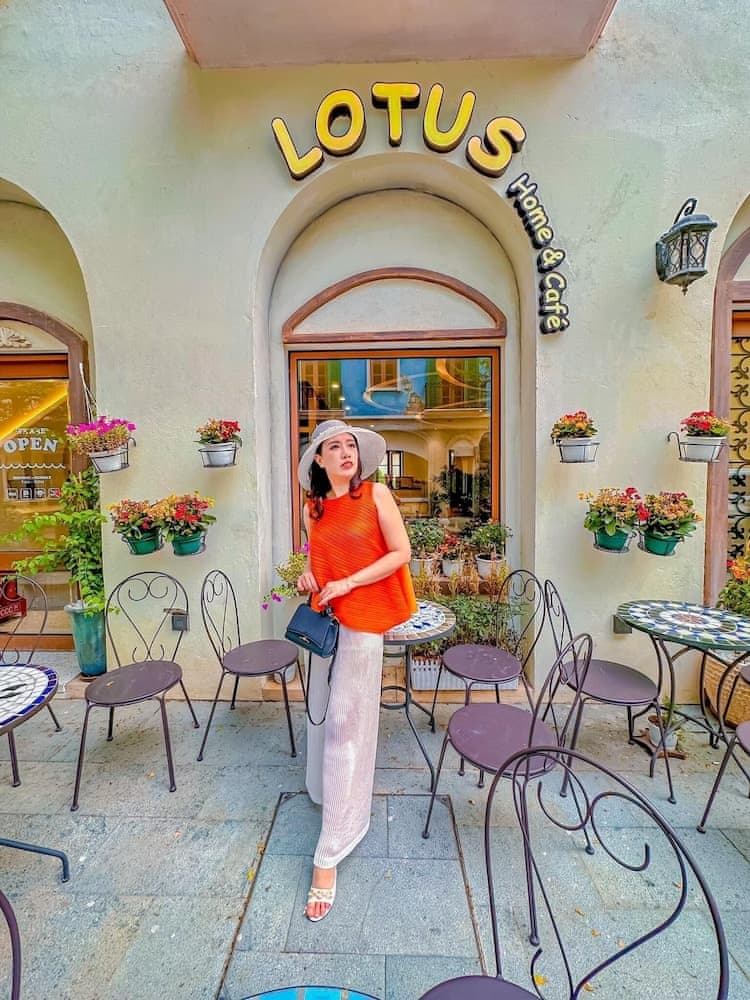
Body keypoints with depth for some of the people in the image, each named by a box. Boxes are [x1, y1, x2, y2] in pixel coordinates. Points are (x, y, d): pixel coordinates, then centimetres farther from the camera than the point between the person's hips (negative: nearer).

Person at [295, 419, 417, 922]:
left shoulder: (377, 494, -8)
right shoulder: (314, 508, 6)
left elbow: (401, 551, -10)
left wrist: (348, 583, -17)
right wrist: (308, 573, -2)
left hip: (362, 618, -5)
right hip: (325, 616, 5)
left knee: (345, 725, -1)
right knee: (321, 713, 19)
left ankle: (328, 858, 12)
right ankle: (326, 791, 48)